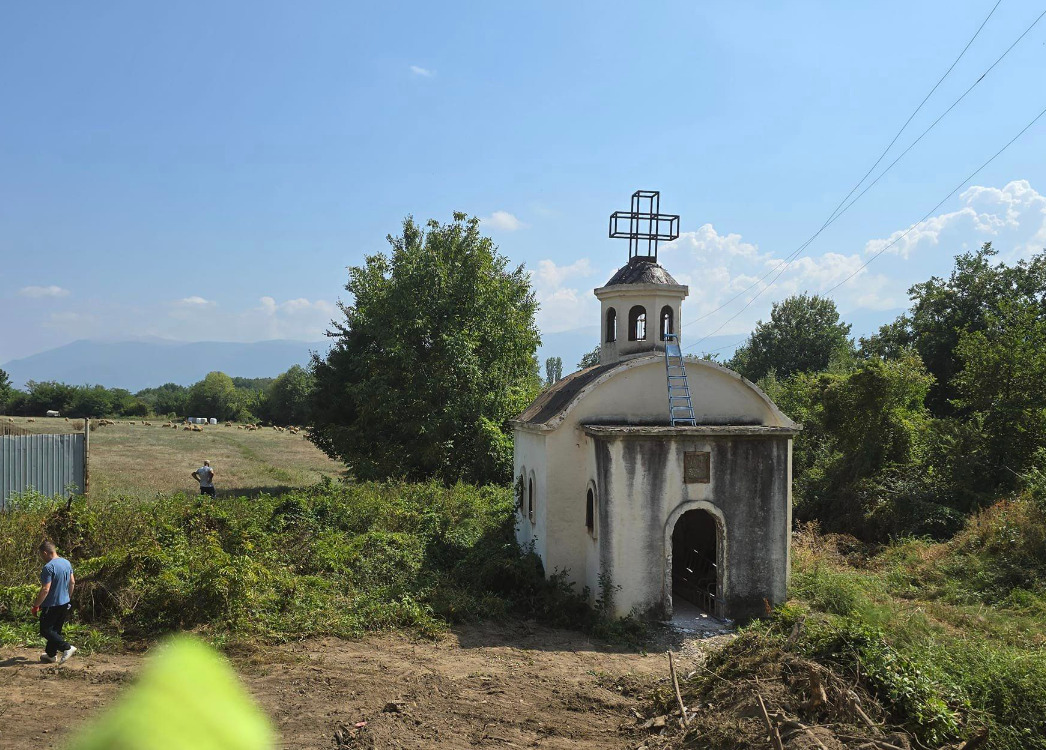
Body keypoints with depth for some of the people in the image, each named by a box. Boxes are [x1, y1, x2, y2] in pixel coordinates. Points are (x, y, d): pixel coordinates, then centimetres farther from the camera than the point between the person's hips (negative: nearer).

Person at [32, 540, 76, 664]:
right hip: (65, 604, 9)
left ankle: (67, 647, -10)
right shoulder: (67, 563, 5)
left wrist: (36, 606, -15)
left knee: (45, 630, 1)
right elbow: (72, 582, 13)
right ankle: (51, 654, 26)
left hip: (51, 606, -8)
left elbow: (45, 590, -23)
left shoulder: (49, 567, -22)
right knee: (55, 630, 18)